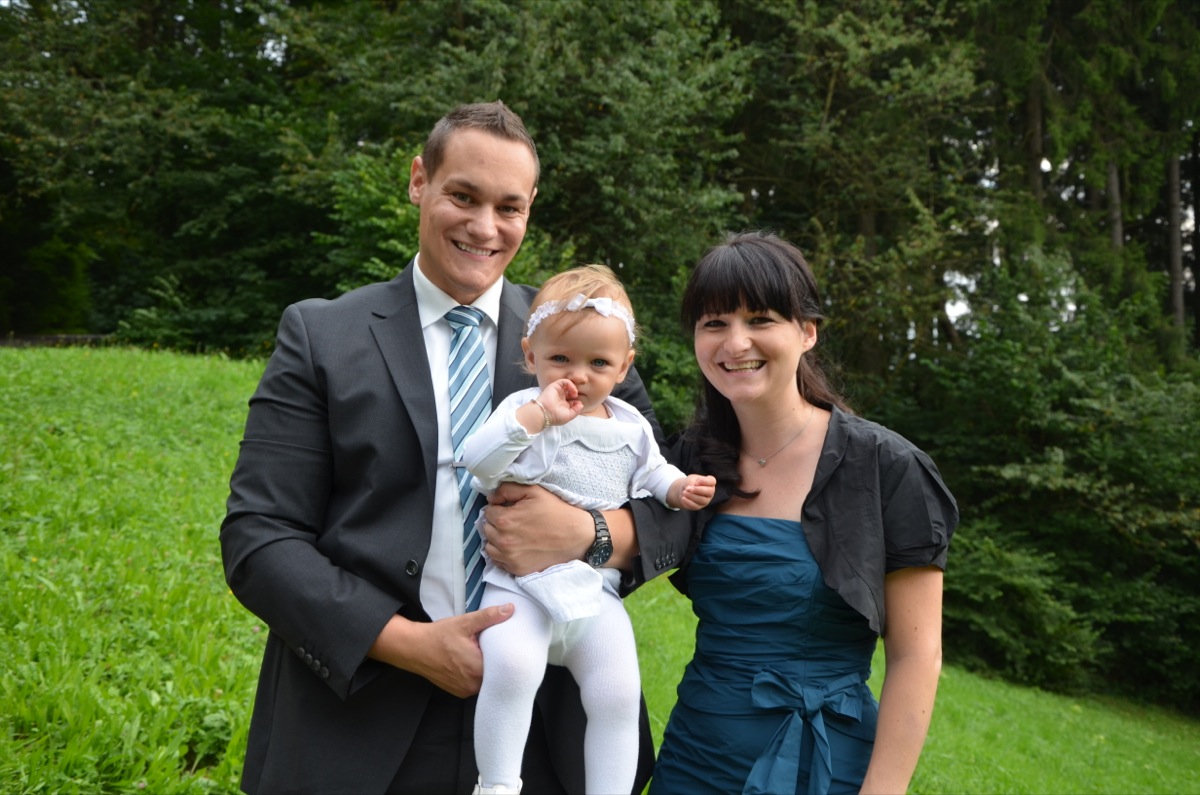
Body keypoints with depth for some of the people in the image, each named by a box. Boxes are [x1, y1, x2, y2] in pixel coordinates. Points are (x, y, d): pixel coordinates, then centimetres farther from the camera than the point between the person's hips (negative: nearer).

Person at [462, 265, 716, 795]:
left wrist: (679, 488, 5)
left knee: (618, 695, -7)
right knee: (511, 669, -28)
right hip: (521, 582, -4)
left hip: (596, 591, 4)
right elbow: (477, 462, -22)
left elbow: (651, 473, 26)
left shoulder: (629, 426, 9)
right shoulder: (524, 411, -5)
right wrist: (537, 414, -30)